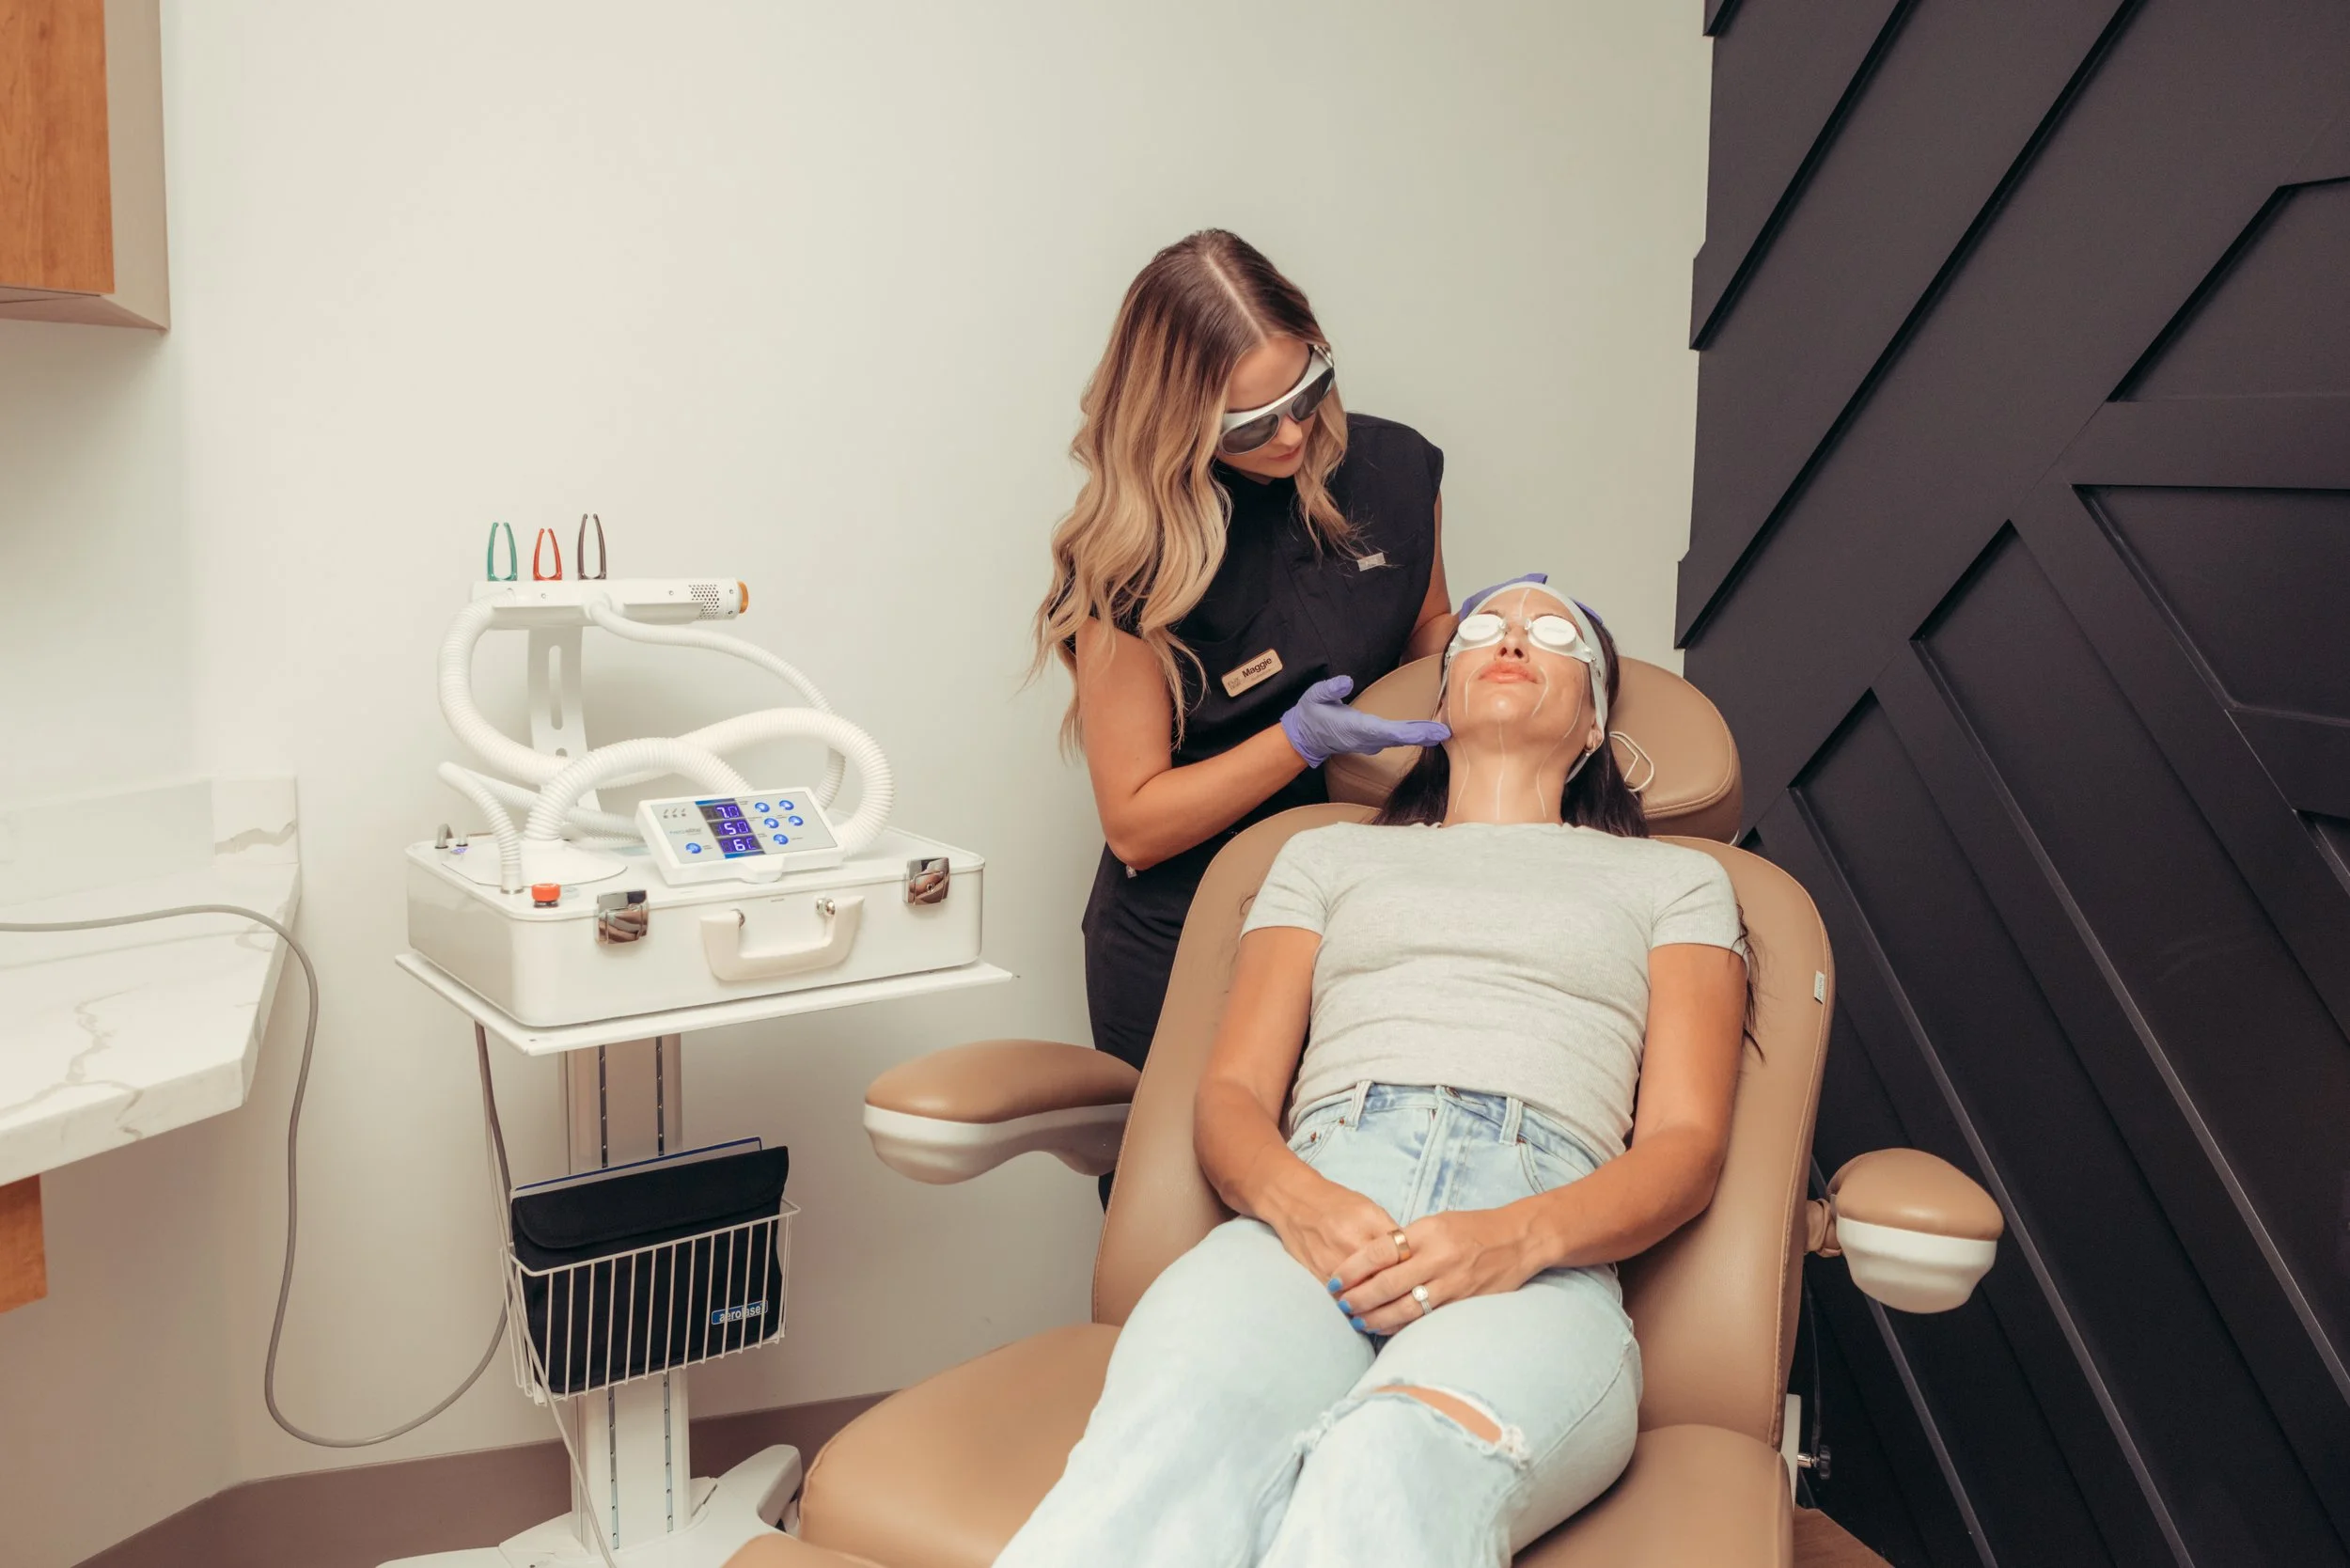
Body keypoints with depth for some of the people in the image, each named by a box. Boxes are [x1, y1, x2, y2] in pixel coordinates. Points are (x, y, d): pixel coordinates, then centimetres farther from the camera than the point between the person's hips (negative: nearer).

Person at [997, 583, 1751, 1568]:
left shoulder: (1673, 880, 28)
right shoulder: (1328, 856, 32)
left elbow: (1685, 1143, 13)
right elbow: (1230, 1094, 19)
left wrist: (1520, 1237, -11)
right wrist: (1296, 1200, -8)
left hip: (1541, 1253, -1)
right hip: (1307, 1211, 1)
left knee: (1392, 1472, -42)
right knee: (1166, 1450, -38)